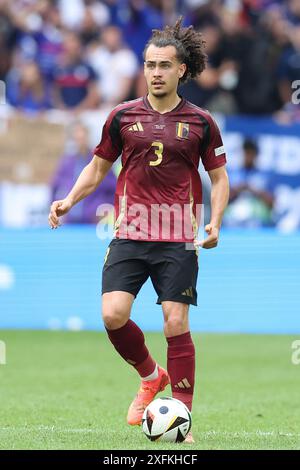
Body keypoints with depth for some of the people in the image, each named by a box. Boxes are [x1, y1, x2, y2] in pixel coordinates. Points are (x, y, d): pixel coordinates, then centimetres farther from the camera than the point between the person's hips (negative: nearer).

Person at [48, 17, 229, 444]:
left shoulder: (200, 122, 4)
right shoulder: (123, 116, 6)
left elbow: (219, 177, 11)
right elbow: (98, 167, 17)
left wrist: (215, 222, -5)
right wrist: (69, 201, 2)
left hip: (178, 239, -1)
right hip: (130, 233, 1)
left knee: (176, 324, -6)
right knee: (113, 315, -14)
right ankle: (151, 376, 15)